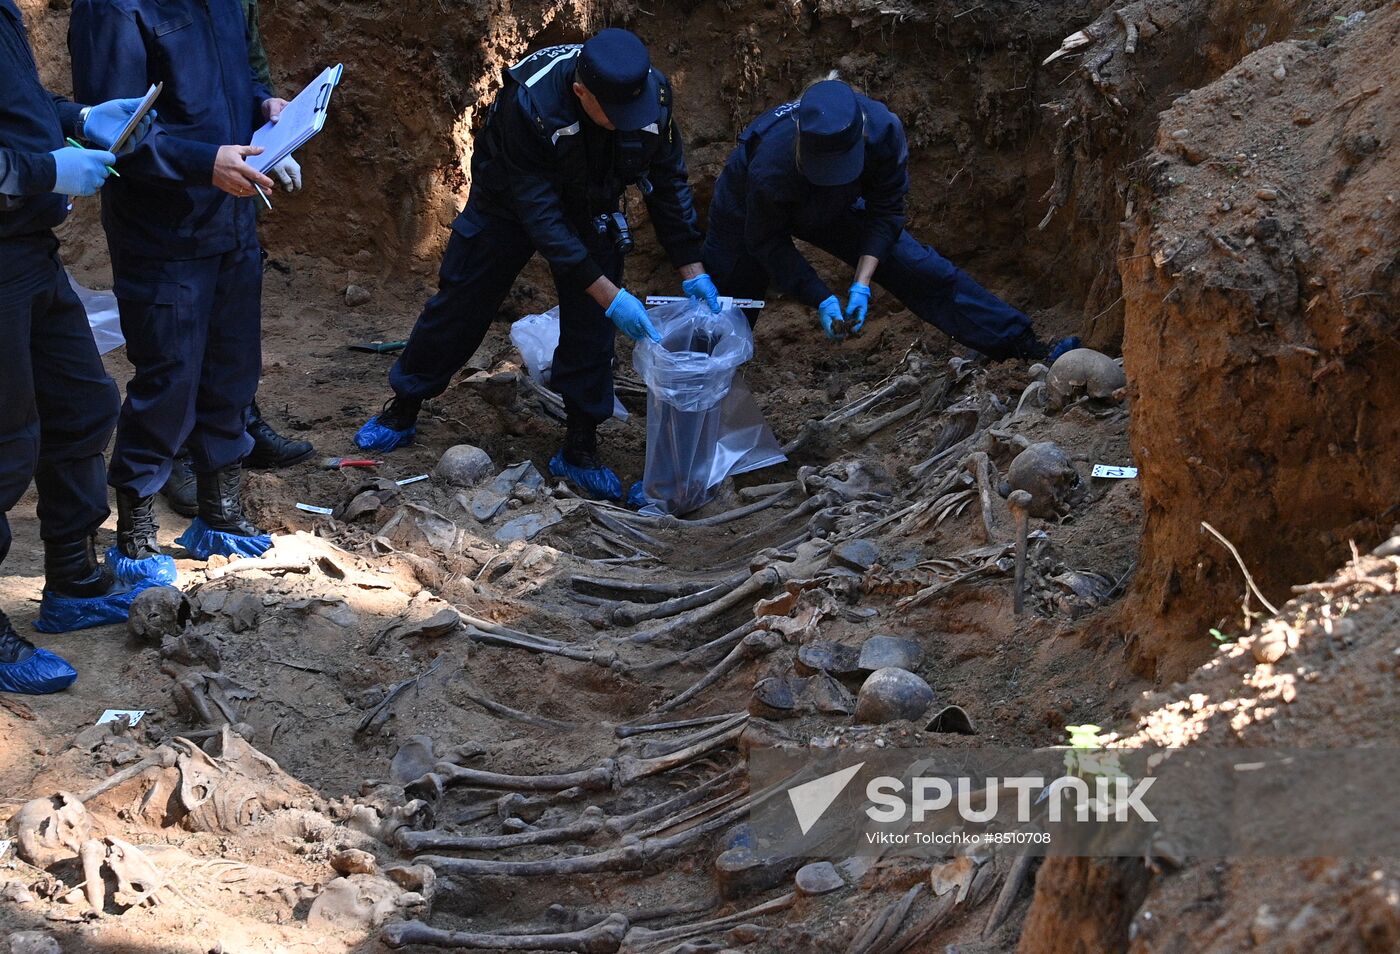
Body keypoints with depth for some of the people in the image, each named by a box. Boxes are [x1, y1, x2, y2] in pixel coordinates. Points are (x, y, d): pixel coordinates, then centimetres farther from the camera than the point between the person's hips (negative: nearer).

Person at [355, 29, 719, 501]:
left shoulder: (652, 94, -29)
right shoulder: (530, 104, -42)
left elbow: (669, 183, -12)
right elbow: (540, 216, -37)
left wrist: (693, 271, -15)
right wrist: (609, 295, -40)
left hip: (590, 209, 3)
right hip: (510, 202, -3)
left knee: (592, 323, -3)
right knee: (459, 305, 7)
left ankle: (580, 448, 11)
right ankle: (401, 411, 25)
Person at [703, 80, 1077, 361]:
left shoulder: (883, 130, -36)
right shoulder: (770, 166, -45)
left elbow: (885, 212, -21)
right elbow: (766, 241, -27)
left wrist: (862, 283, -30)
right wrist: (822, 301, -32)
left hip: (833, 208, 3)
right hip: (751, 209, -3)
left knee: (922, 270, -3)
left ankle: (1022, 345, 1)